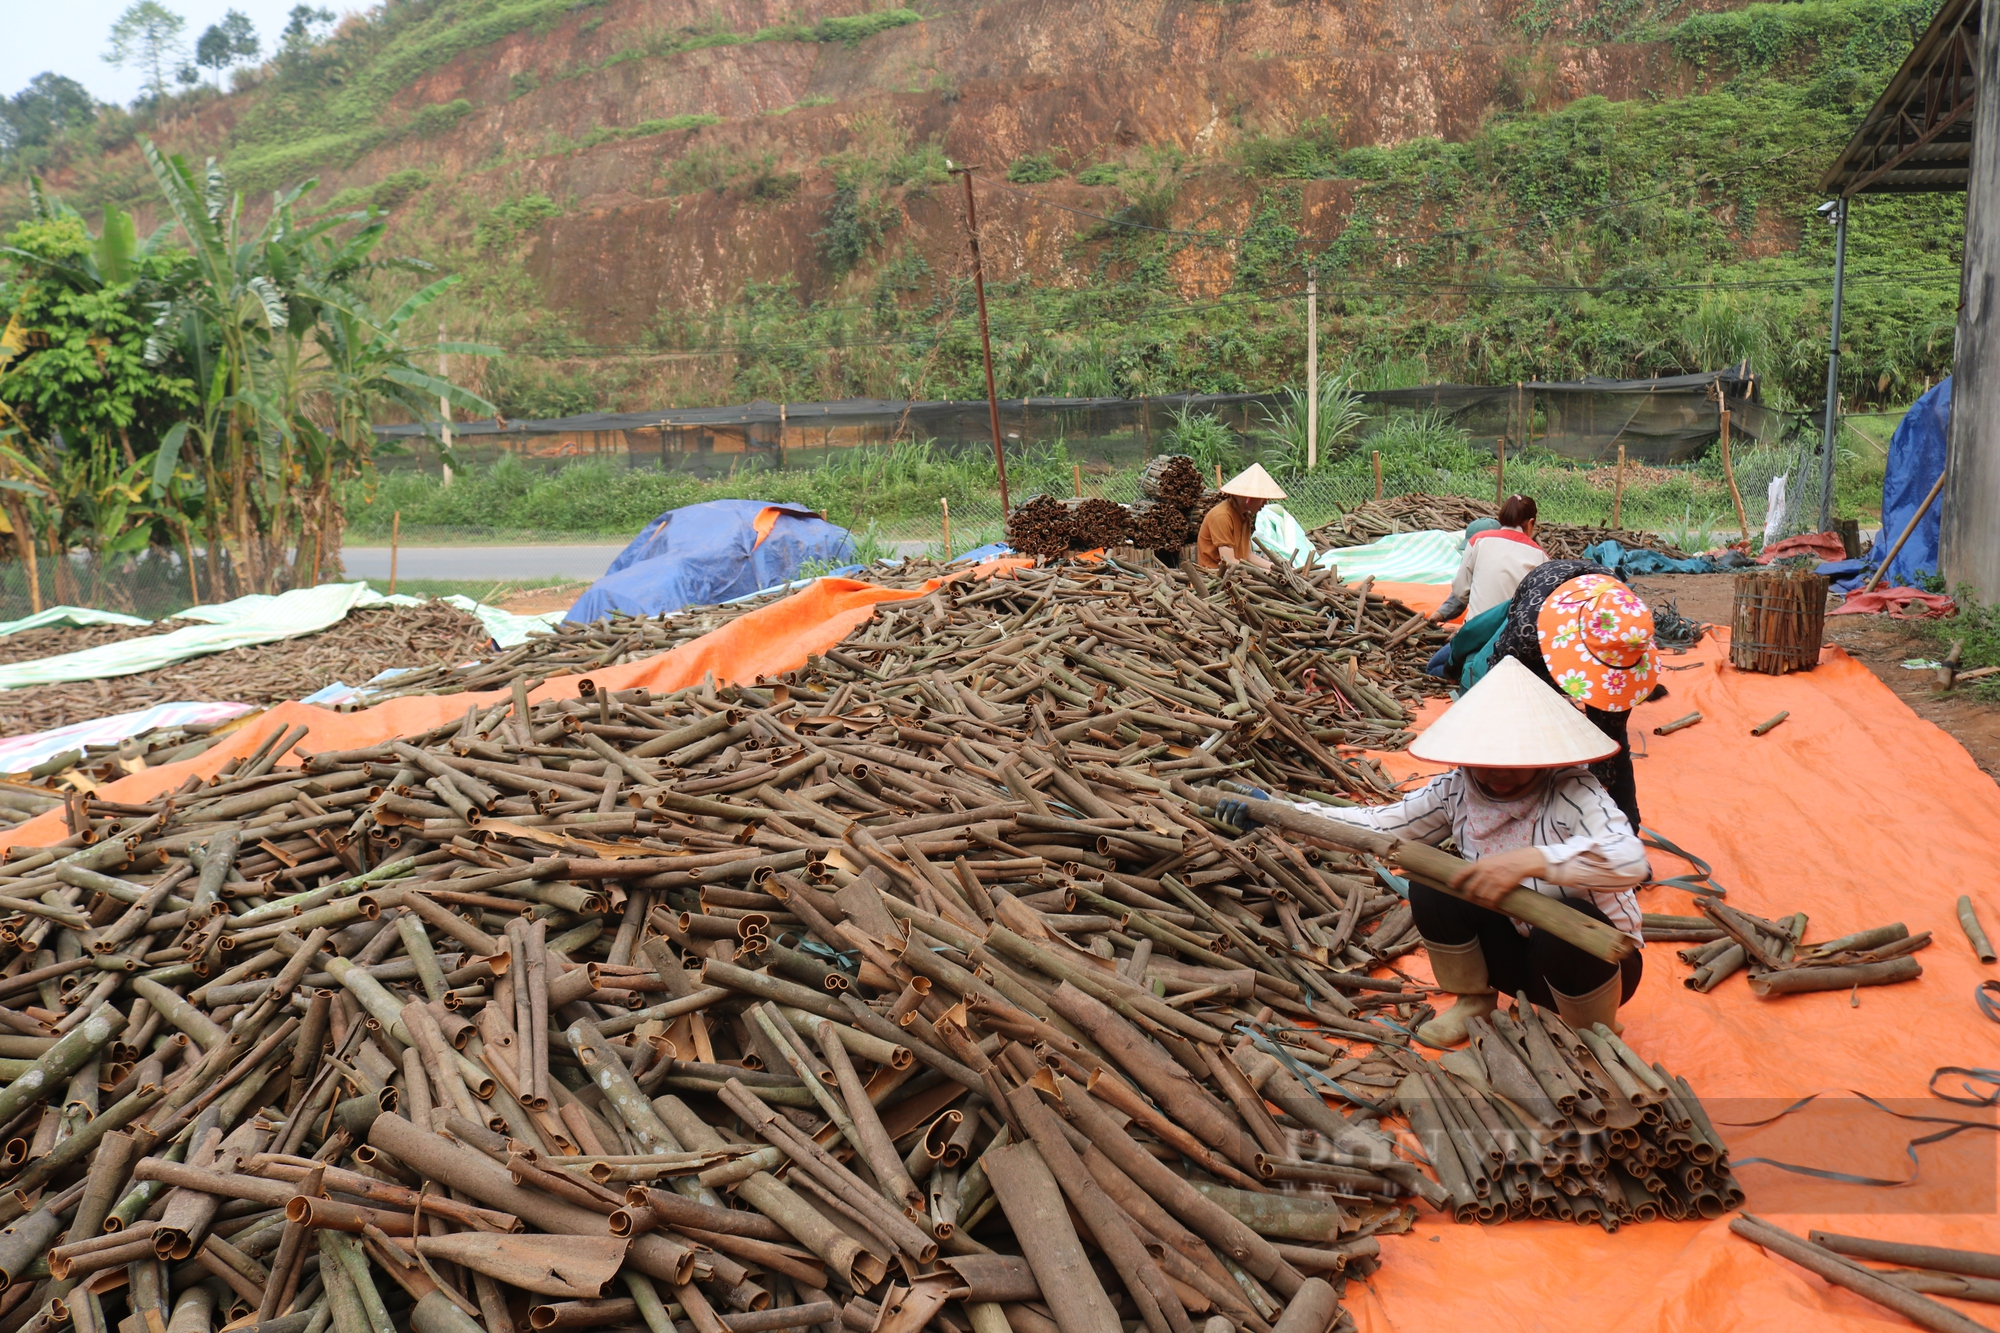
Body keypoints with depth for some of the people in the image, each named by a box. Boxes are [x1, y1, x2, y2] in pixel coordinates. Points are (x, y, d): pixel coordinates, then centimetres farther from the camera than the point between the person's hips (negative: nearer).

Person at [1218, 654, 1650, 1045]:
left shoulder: (1571, 792, -26)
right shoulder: (1457, 791, -10)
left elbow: (1631, 860, -43)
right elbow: (1378, 825, -8)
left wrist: (1530, 860, -56)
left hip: (1592, 956, -4)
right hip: (1517, 950, 4)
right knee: (1432, 883, -17)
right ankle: (1473, 1003, 9)